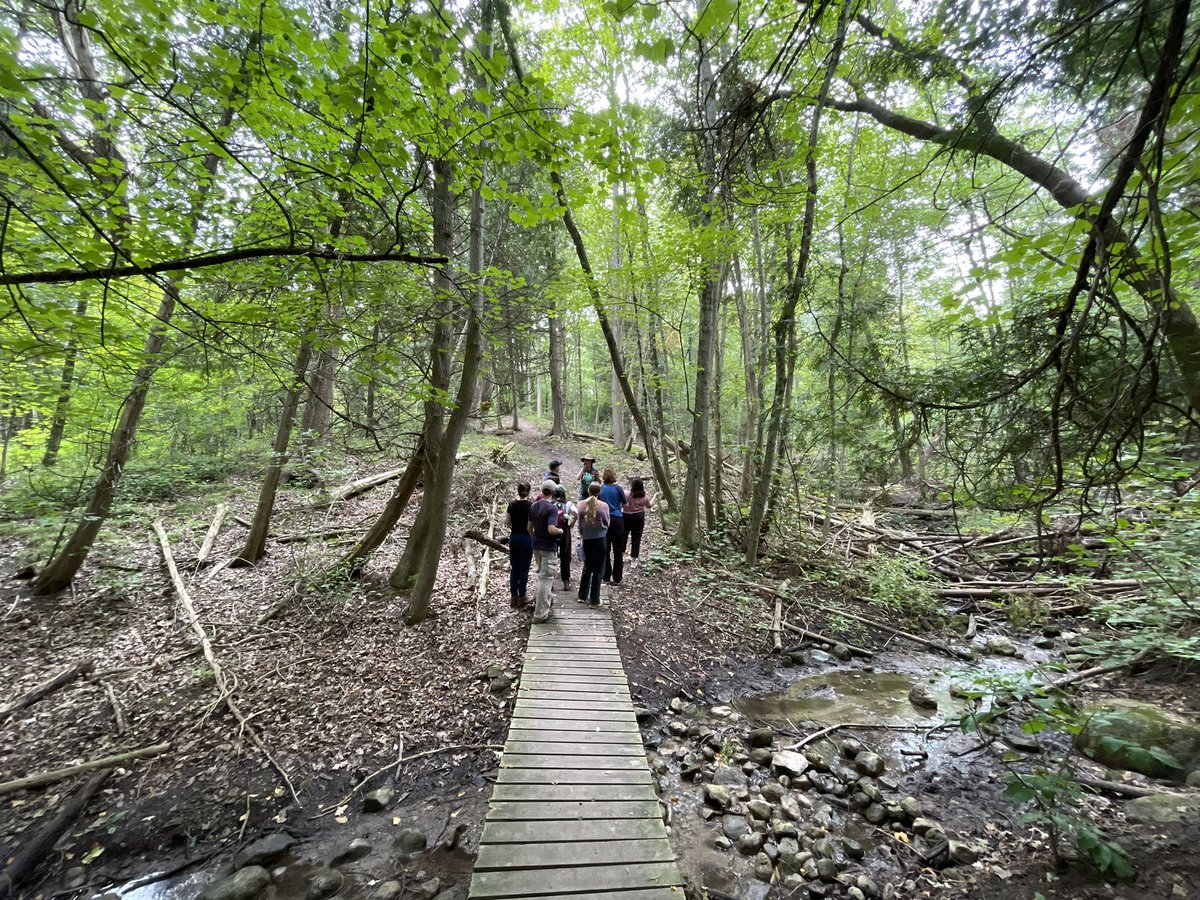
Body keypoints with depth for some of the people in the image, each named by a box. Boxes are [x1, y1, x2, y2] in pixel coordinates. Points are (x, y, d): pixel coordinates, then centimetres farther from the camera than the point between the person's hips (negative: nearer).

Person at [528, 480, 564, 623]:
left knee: (542, 575, 24)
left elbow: (530, 528, 11)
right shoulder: (552, 508, -18)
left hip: (536, 546, 7)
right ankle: (540, 614, 2)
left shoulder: (533, 506, 4)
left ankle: (546, 600, 39)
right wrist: (561, 531, -7)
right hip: (548, 547, -7)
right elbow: (552, 529, -27)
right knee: (546, 578, -1)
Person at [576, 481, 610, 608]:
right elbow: (607, 522, -2)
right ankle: (594, 601, 10)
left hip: (586, 539, 3)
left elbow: (580, 523, 3)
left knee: (587, 567, 20)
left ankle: (582, 596, 28)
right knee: (598, 569, 6)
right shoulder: (604, 505, -13)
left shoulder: (581, 505, -5)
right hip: (600, 539, -3)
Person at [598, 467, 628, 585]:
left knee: (605, 549, 10)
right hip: (617, 519, -2)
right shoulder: (618, 488, -9)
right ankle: (617, 578, 9)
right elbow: (625, 505, -2)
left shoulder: (600, 488, -3)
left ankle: (606, 577, 14)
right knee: (618, 550, 6)